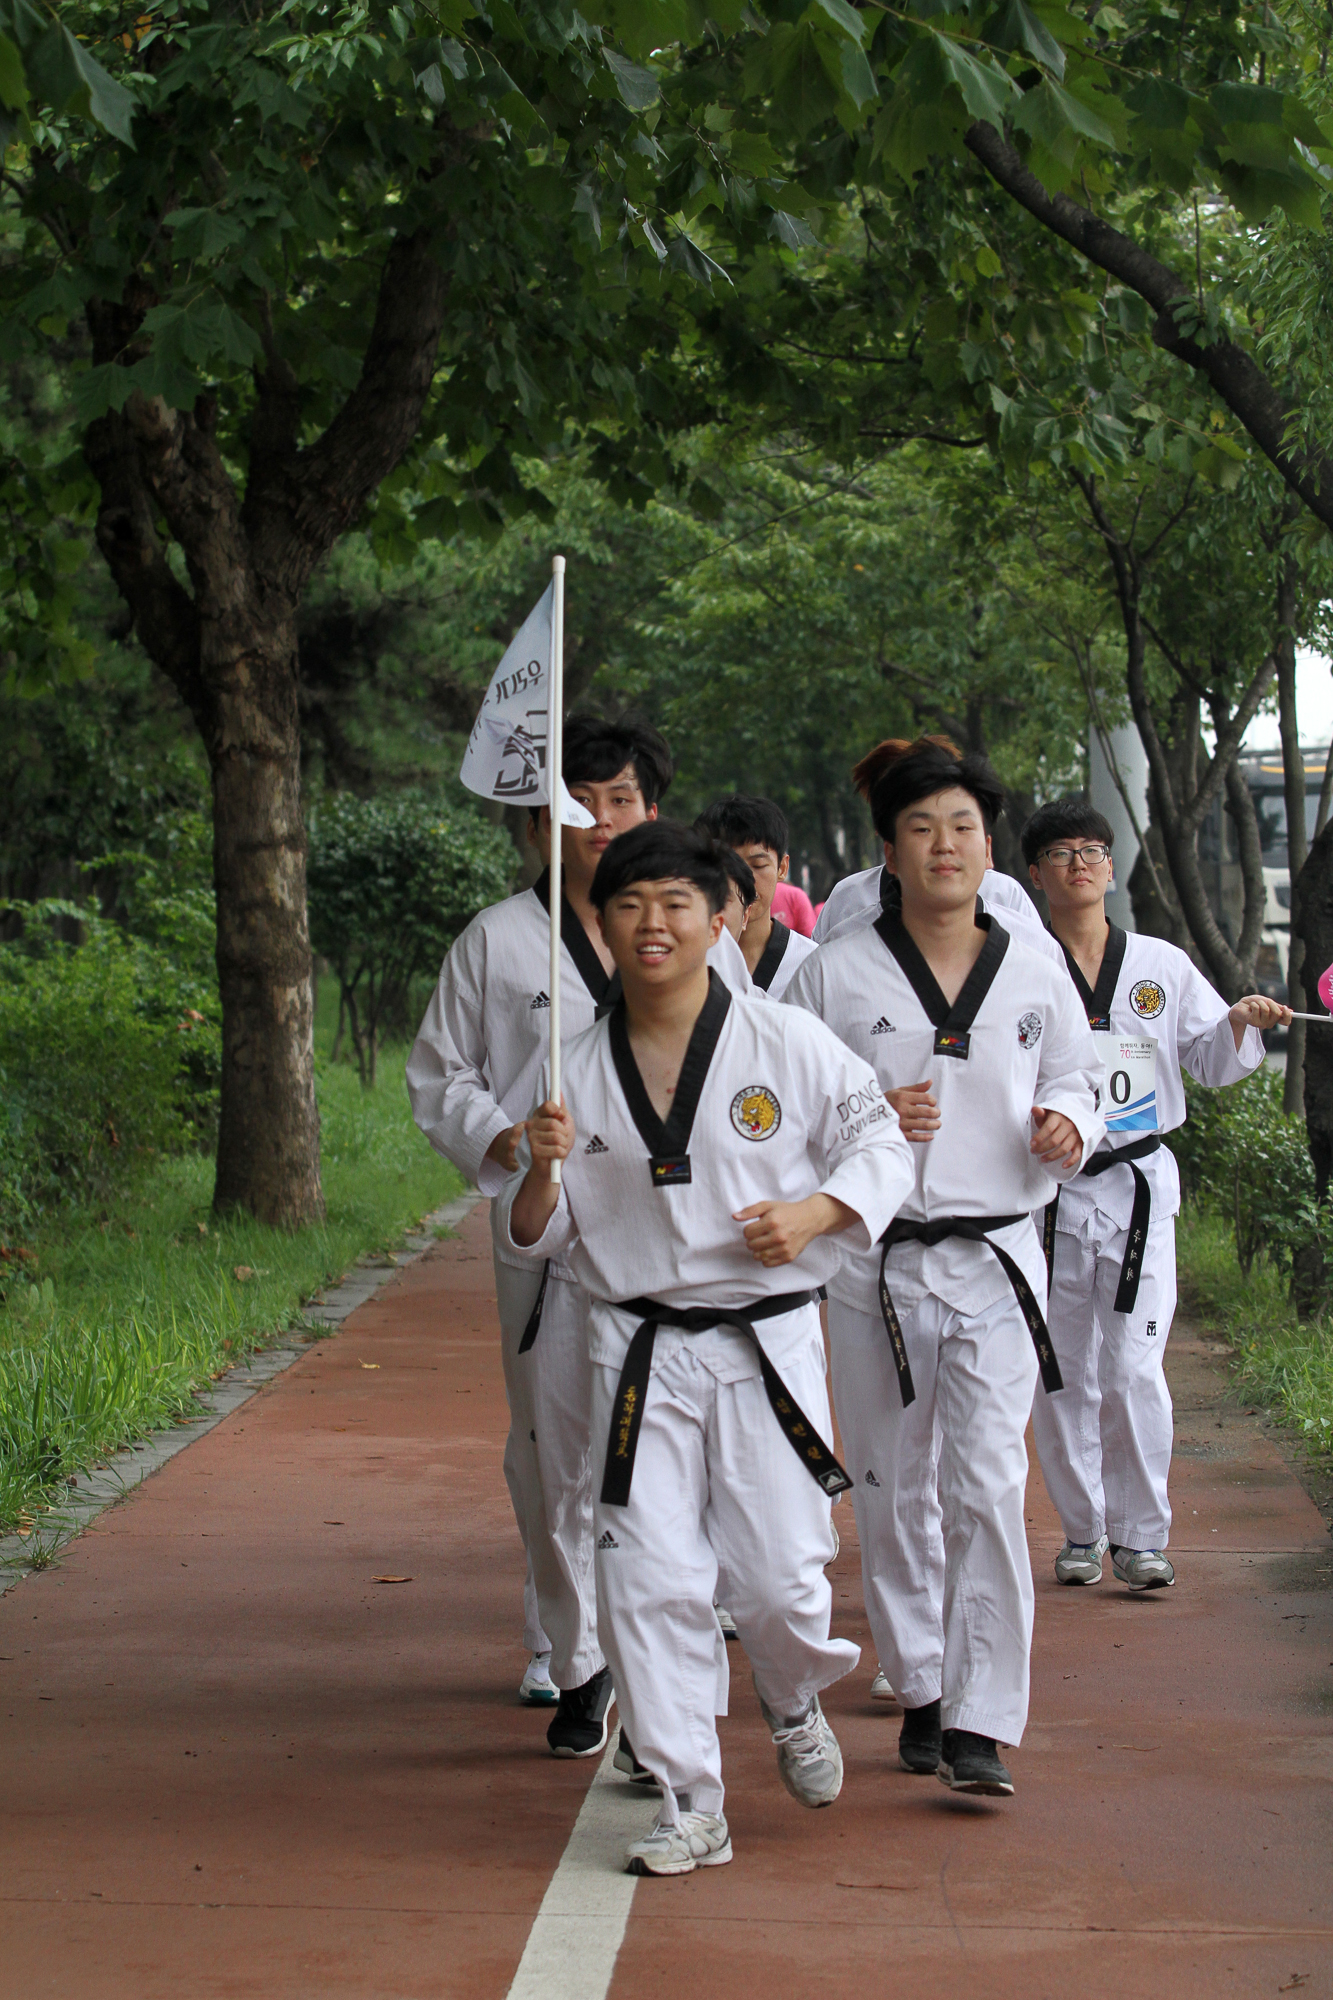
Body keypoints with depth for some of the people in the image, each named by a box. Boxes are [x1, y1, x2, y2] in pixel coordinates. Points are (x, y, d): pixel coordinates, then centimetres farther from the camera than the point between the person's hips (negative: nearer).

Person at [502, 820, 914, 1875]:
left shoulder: (788, 1045, -4)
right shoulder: (581, 1071, 3)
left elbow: (880, 1142, 5)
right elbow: (543, 1237, 9)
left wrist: (813, 1213, -12)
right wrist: (544, 1167, -12)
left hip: (769, 1343, -1)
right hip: (641, 1352, 2)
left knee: (780, 1577, -1)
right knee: (649, 1579, -5)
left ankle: (795, 1701, 36)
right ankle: (692, 1808, 7)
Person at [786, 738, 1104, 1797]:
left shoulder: (1035, 979, 4)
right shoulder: (835, 973, 0)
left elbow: (1076, 1080, 17)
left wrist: (1068, 1126, -5)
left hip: (994, 1261, 0)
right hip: (876, 1263, 0)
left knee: (987, 1487, -11)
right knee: (895, 1491, 8)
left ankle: (982, 1725, -7)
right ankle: (922, 1690, 26)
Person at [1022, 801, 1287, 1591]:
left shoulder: (1161, 965, 6)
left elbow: (1215, 1064, 13)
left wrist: (1241, 1023, -6)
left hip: (1139, 1185, 0)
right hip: (1050, 1190, 0)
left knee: (1134, 1369, -7)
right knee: (1062, 1372, 5)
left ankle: (1141, 1534, 4)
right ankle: (1082, 1529, 20)